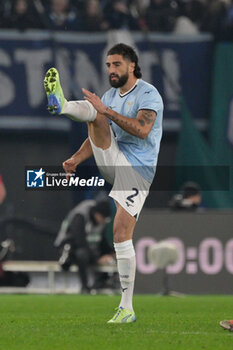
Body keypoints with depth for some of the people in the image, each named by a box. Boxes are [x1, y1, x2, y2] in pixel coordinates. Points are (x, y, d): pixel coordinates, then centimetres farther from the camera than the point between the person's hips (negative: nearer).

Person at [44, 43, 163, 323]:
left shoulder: (148, 94, -6)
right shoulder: (109, 96, 16)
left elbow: (142, 130, -21)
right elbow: (99, 135, 20)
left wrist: (107, 111, -23)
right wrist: (76, 159, 4)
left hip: (137, 169, -6)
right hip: (112, 161, 6)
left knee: (121, 234, -13)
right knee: (93, 111, -13)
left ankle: (127, 307, -7)